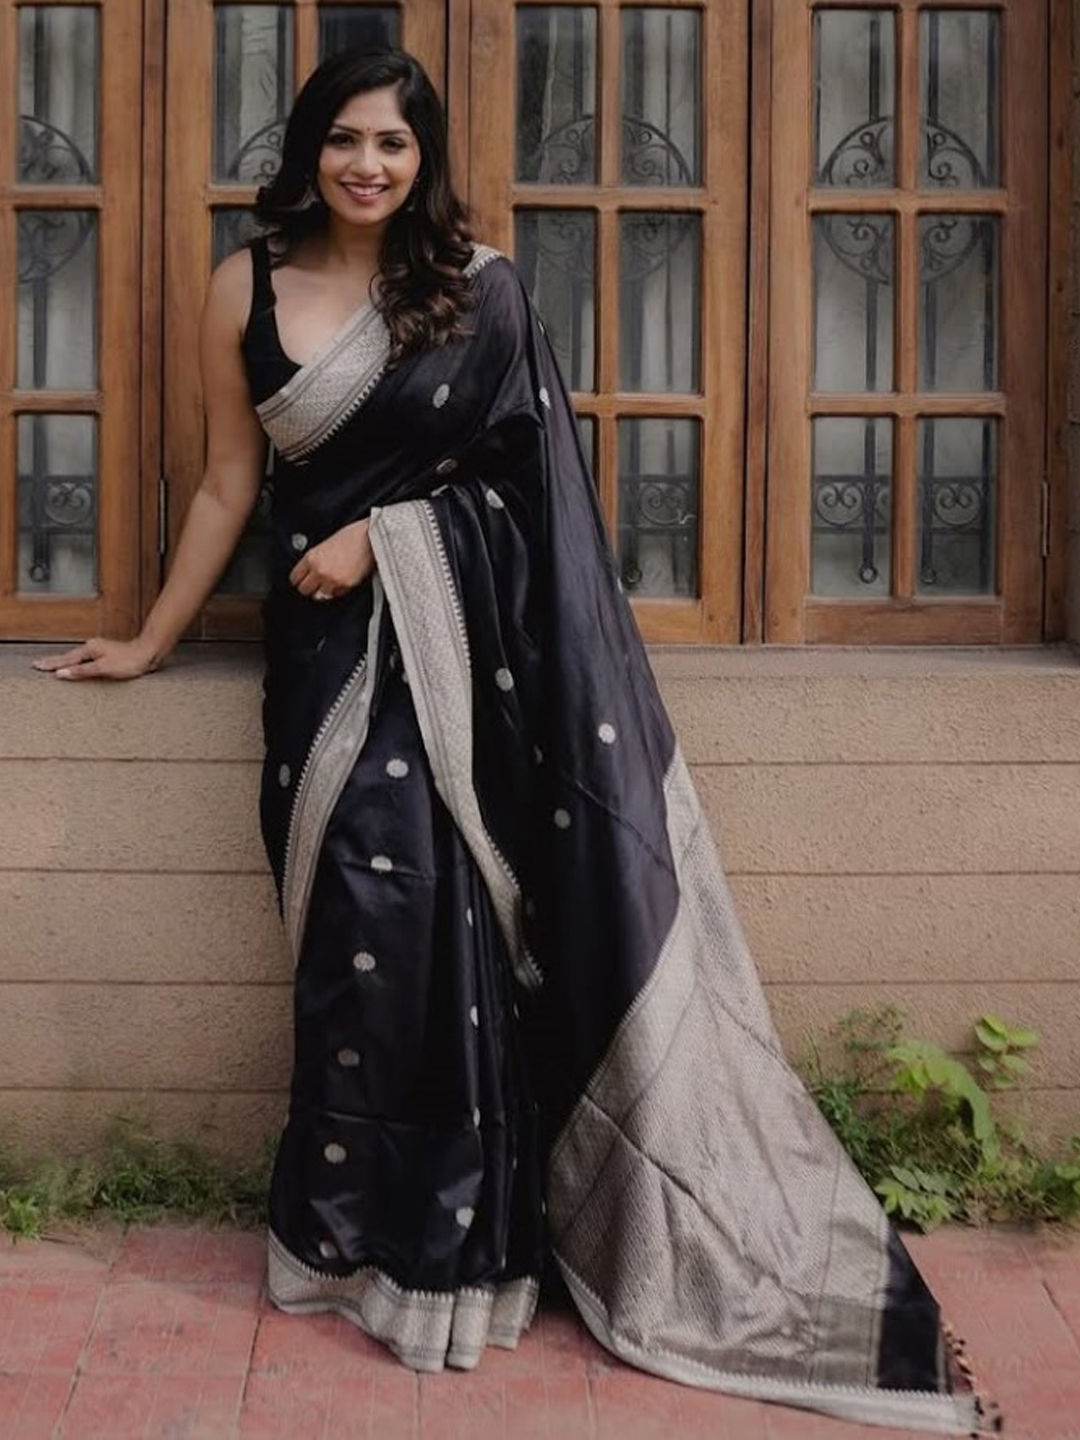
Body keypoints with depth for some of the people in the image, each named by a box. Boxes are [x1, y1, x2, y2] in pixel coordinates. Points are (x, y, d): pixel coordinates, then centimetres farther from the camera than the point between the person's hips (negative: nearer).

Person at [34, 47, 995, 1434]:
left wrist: (379, 534, -7)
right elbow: (228, 482, 11)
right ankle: (369, 1227, 10)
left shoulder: (478, 288, 4)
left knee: (464, 911, -6)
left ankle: (452, 1232, 8)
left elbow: (513, 466, 6)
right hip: (338, 643, 1)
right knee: (375, 916, -7)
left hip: (467, 637, 0)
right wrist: (149, 641, 12)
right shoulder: (246, 290, 7)